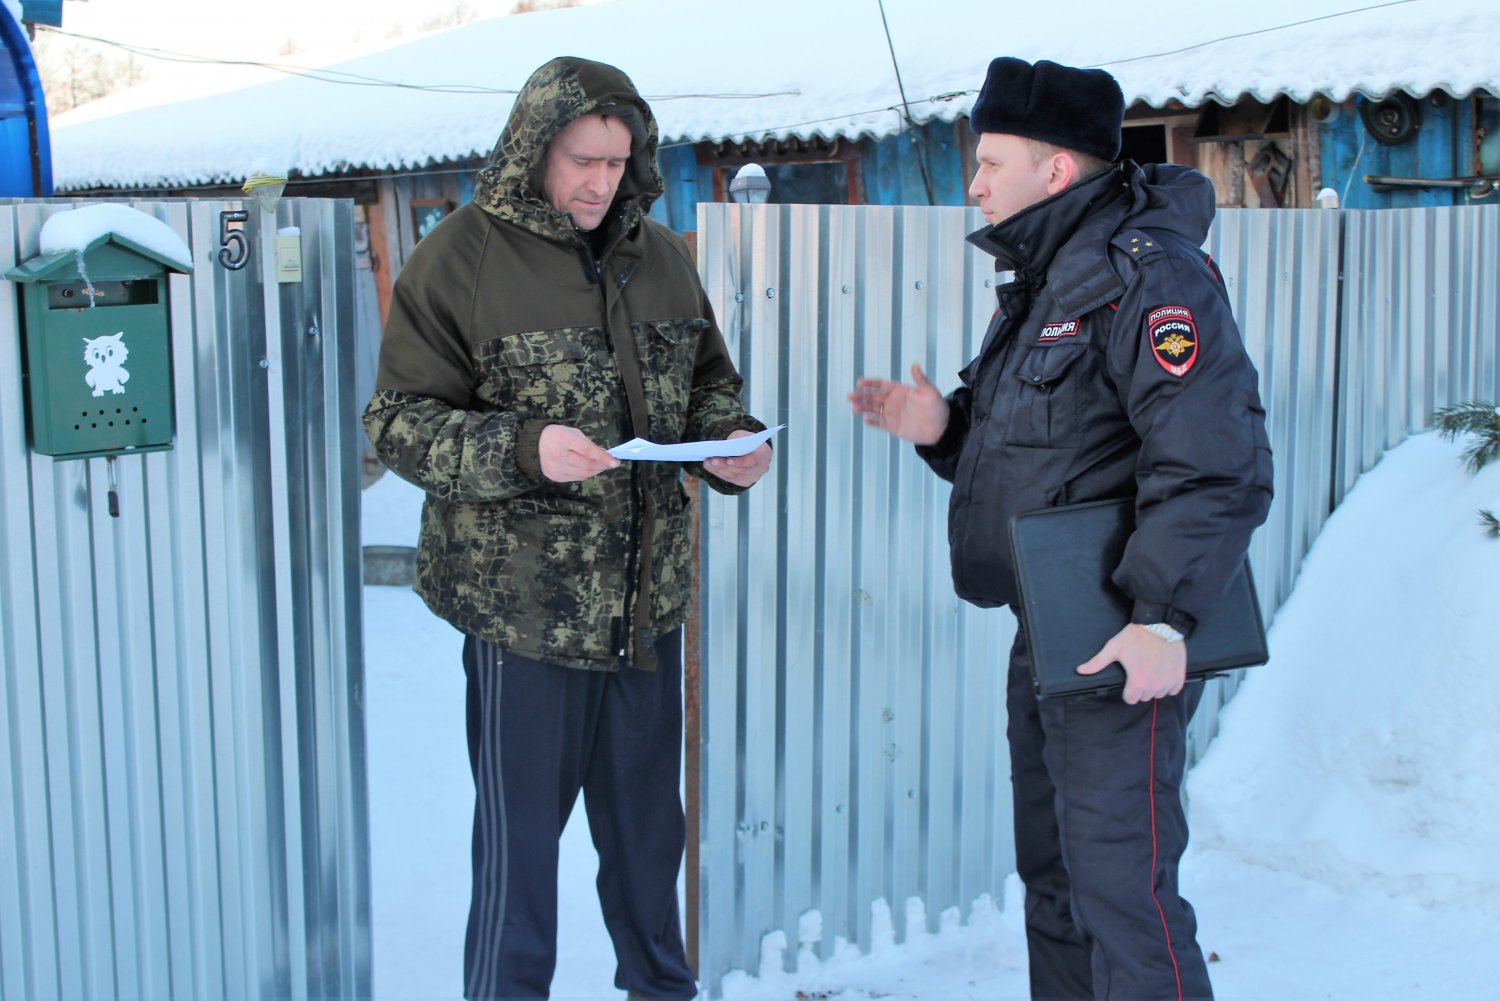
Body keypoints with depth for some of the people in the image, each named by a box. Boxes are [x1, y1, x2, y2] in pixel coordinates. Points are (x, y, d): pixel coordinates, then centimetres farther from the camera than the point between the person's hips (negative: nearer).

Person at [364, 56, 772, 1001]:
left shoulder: (659, 253, 8)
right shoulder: (460, 257, -8)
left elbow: (708, 382, 18)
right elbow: (399, 420, -10)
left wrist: (733, 440, -5)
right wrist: (523, 450, -26)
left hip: (649, 600, 5)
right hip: (523, 601, -5)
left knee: (650, 819, 19)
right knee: (521, 830, 5)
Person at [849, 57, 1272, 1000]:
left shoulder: (1146, 272, -15)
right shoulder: (1044, 282, 17)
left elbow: (1218, 462, -24)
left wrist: (1166, 616, -30)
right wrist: (945, 430, 5)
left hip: (1122, 646, -10)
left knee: (1119, 886, -7)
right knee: (1054, 879, 19)